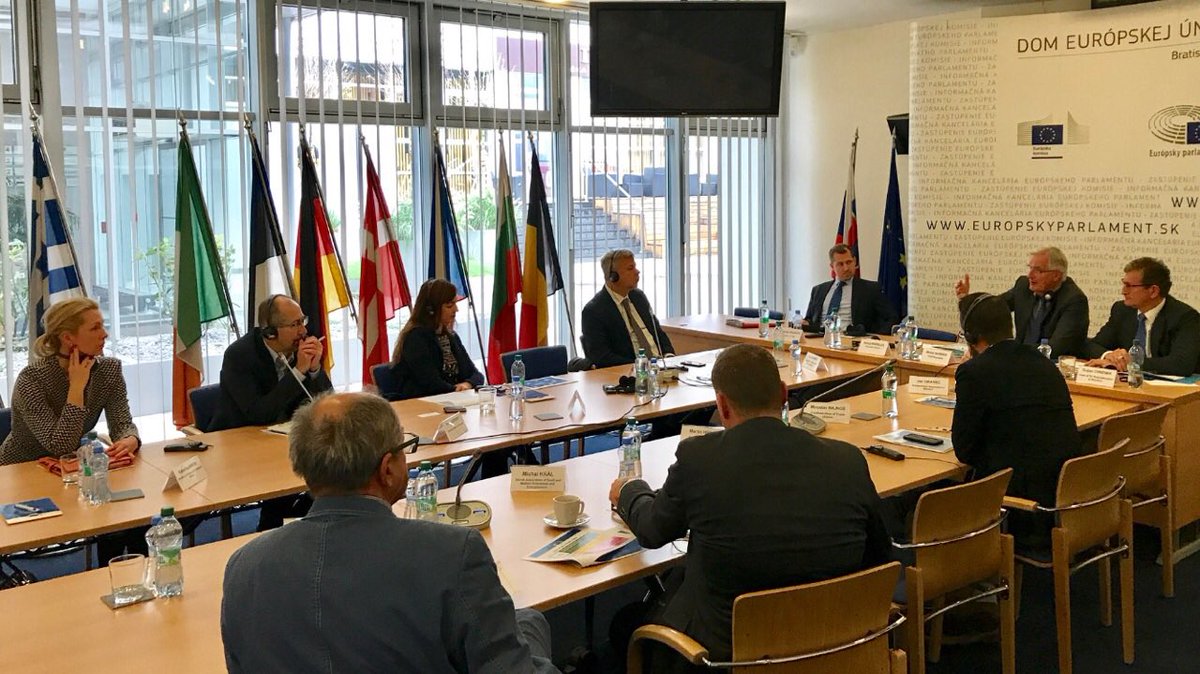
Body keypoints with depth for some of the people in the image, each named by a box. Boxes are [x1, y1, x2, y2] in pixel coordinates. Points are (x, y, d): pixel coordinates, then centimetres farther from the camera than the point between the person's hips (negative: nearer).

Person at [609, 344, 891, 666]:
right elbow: (879, 557, 4)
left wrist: (627, 493, 26)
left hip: (726, 648, -4)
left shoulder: (697, 458, -16)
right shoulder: (848, 461, -11)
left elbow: (653, 531, 4)